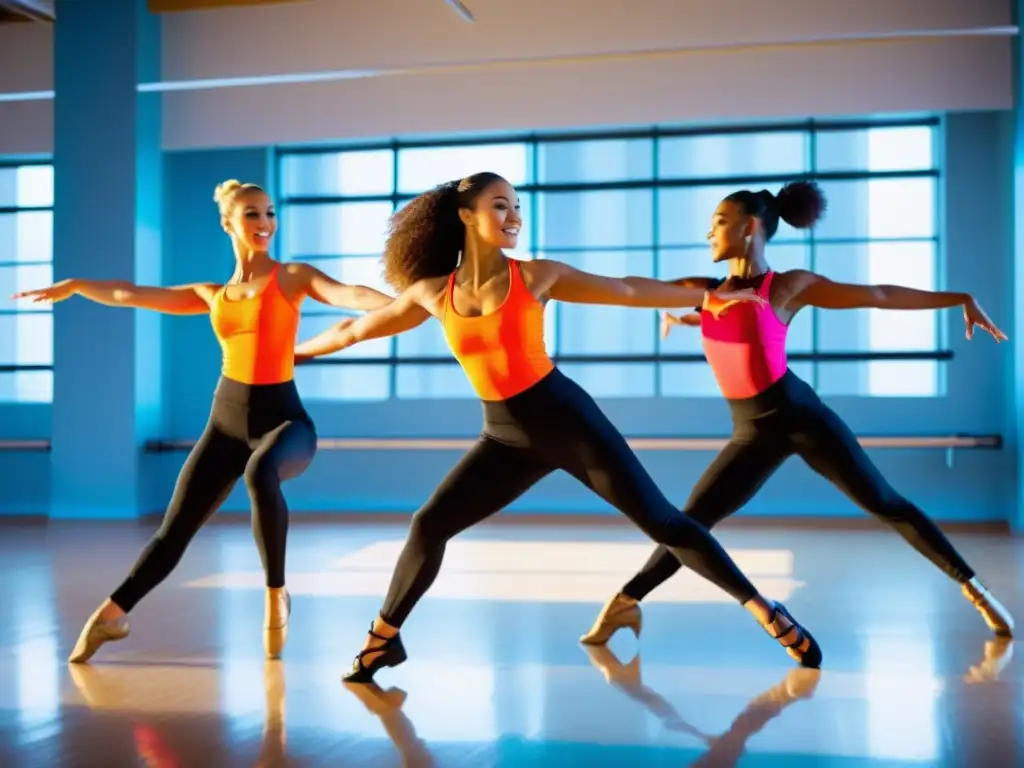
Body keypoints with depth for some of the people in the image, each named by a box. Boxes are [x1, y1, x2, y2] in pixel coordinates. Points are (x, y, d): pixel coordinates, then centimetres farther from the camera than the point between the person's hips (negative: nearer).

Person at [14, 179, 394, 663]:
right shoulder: (212, 295, 12)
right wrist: (72, 287, 27)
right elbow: (130, 295, 19)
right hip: (227, 420, 4)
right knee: (174, 530, 4)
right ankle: (111, 615, 19)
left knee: (261, 474, -37)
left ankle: (276, 594, -20)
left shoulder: (293, 277, 1)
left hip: (283, 418, -4)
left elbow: (351, 295, -17)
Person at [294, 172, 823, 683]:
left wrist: (708, 295, 11)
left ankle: (764, 611, 8)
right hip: (506, 437, 2)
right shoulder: (431, 293, -1)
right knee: (428, 525, -4)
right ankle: (382, 639, 16)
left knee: (661, 521, -3)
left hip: (566, 418, -2)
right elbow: (357, 329, 13)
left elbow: (627, 290, 6)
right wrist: (298, 351, 23)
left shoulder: (536, 276, -5)